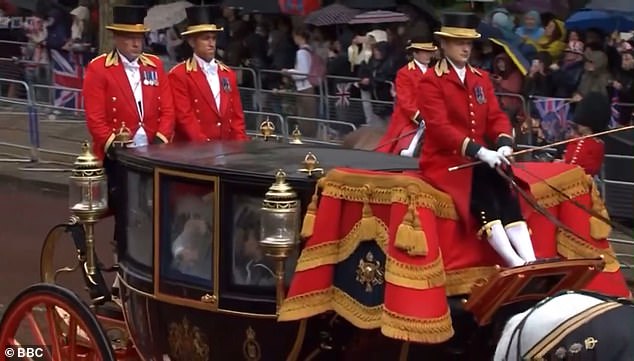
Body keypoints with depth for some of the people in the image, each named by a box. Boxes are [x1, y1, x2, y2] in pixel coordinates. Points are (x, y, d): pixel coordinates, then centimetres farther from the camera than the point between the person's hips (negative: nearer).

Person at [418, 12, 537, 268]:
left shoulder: (481, 78, 14)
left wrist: (504, 144, -18)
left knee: (505, 191, -23)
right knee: (482, 194, -31)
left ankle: (529, 261, -34)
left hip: (478, 159, 5)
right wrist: (480, 152, -29)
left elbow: (496, 116, 6)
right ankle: (515, 264, -40)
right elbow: (440, 127, -19)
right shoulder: (431, 81, -7)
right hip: (445, 160, -5)